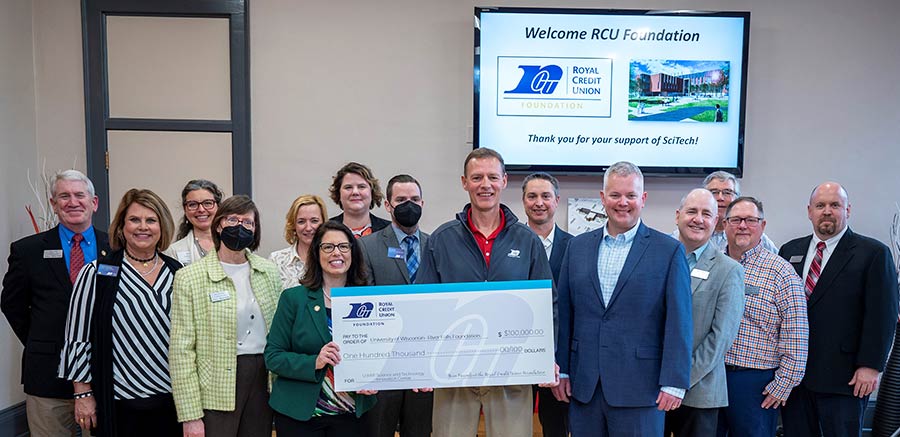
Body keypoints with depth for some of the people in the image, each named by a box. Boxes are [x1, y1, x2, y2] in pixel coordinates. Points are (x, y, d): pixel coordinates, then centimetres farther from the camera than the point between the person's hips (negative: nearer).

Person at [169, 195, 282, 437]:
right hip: (216, 389, -3)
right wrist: (190, 415, -11)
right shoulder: (190, 278, -5)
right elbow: (181, 350, -7)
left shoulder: (269, 271, 6)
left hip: (263, 378, 4)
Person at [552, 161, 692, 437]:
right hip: (583, 385, 3)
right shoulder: (578, 246, 8)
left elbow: (678, 323, -5)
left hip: (639, 388, -3)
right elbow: (564, 313, 9)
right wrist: (561, 370, 6)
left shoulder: (669, 251, -2)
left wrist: (673, 383, -9)